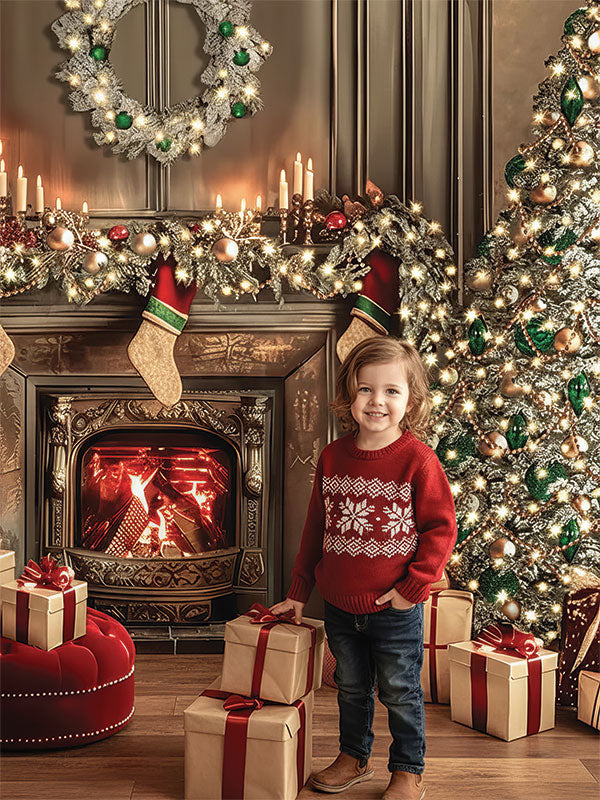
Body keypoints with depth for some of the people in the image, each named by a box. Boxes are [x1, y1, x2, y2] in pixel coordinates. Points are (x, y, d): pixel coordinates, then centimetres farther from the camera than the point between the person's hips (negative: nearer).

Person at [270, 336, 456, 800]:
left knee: (400, 694, 12)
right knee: (351, 688, 22)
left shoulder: (417, 459, -15)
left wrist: (414, 587, -15)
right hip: (340, 606, 4)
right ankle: (354, 759, 42)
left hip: (395, 610, -4)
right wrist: (298, 591, 10)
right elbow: (316, 527, 8)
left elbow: (441, 528, -11)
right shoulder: (333, 457, -1)